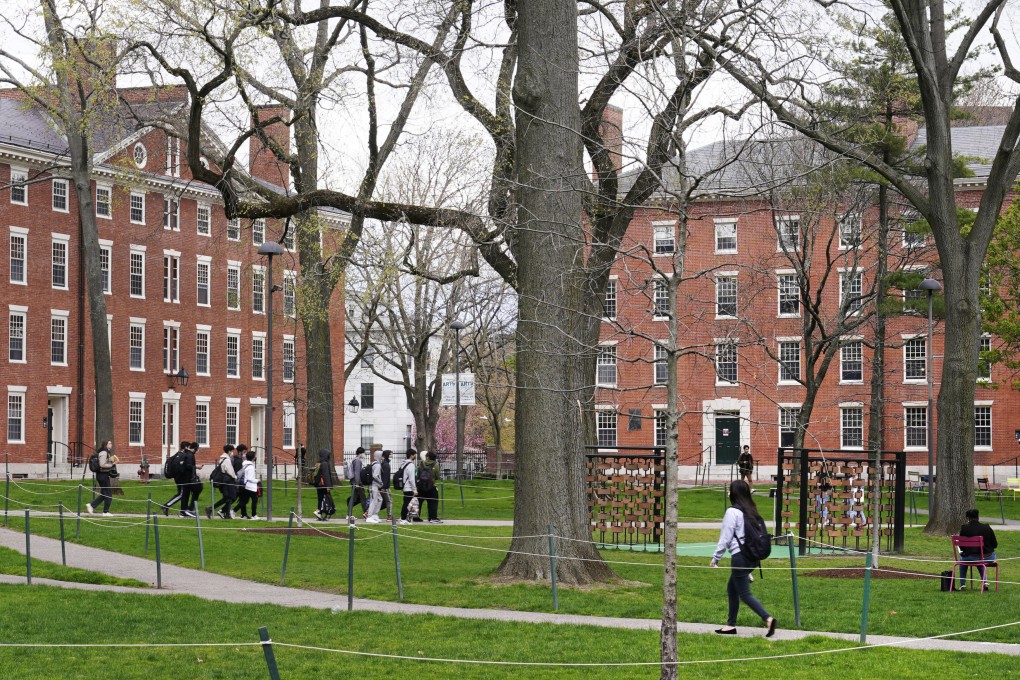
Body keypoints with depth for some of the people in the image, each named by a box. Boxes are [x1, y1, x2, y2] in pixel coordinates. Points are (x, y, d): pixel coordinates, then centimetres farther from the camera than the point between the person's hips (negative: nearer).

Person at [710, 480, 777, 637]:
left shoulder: (732, 512, -12)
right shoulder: (752, 511, 9)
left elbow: (725, 538, -11)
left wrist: (716, 558, 0)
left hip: (740, 557, -8)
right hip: (752, 557, 8)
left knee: (745, 594, -4)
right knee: (732, 589, 20)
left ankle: (768, 618, -19)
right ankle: (731, 624, 24)